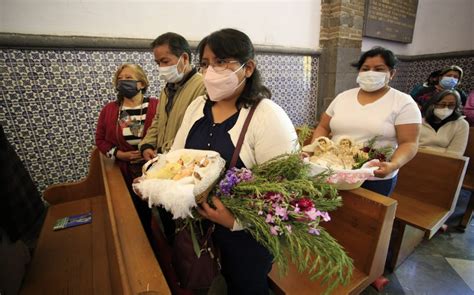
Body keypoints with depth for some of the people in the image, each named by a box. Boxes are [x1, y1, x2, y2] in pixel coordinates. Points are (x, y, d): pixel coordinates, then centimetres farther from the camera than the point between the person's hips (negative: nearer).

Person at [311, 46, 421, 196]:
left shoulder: (403, 103, -4)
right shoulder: (343, 97, 5)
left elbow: (408, 143, -9)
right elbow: (323, 127, 7)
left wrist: (394, 165, -28)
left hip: (376, 179, -3)